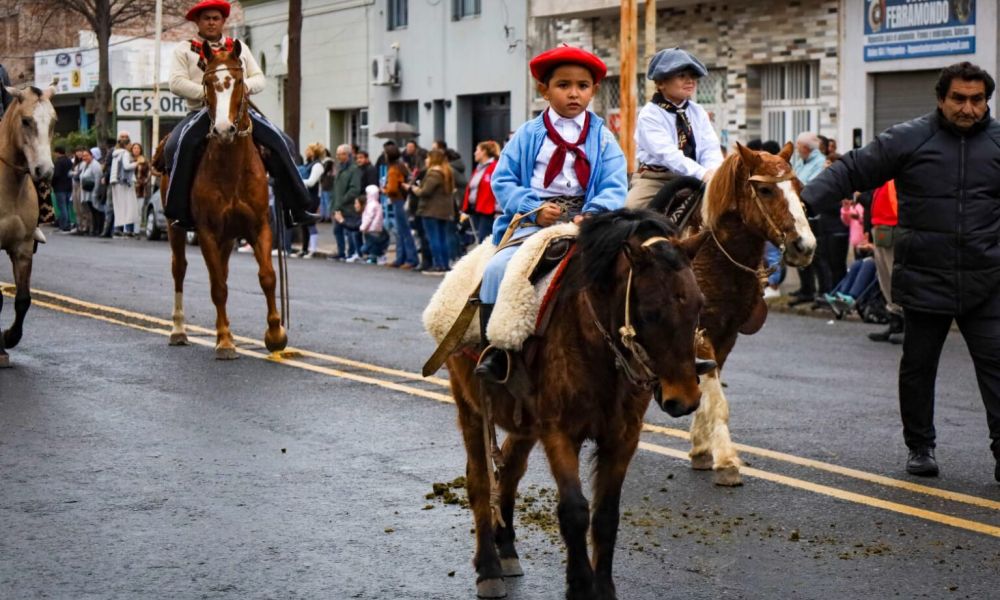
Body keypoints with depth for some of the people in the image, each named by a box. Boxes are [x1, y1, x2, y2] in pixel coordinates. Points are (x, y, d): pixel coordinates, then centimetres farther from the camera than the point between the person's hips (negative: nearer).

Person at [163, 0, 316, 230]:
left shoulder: (239, 47, 22)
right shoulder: (185, 50, 11)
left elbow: (260, 78, 17)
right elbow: (176, 82, -2)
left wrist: (246, 86, -8)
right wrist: (206, 92, -16)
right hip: (202, 111, -3)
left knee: (281, 143, -15)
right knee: (178, 146, -33)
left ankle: (296, 208, -11)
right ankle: (180, 212, -26)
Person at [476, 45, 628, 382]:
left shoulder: (603, 139, 9)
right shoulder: (528, 135, 10)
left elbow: (614, 188, 0)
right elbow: (503, 180, 6)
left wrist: (592, 215, -21)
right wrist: (534, 209, -11)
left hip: (584, 221, 0)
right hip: (533, 220, 0)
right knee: (497, 269, -24)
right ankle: (494, 347, -15)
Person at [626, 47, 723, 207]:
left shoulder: (698, 112, 8)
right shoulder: (650, 114, -10)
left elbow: (710, 148, -1)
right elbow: (667, 153, -23)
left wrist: (714, 172, -26)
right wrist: (703, 173, -35)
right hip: (655, 178, -5)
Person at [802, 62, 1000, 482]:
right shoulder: (907, 140, -2)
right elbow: (851, 172, -4)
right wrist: (804, 202, -16)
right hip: (924, 281, 0)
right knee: (918, 365, 10)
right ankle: (920, 446, 24)